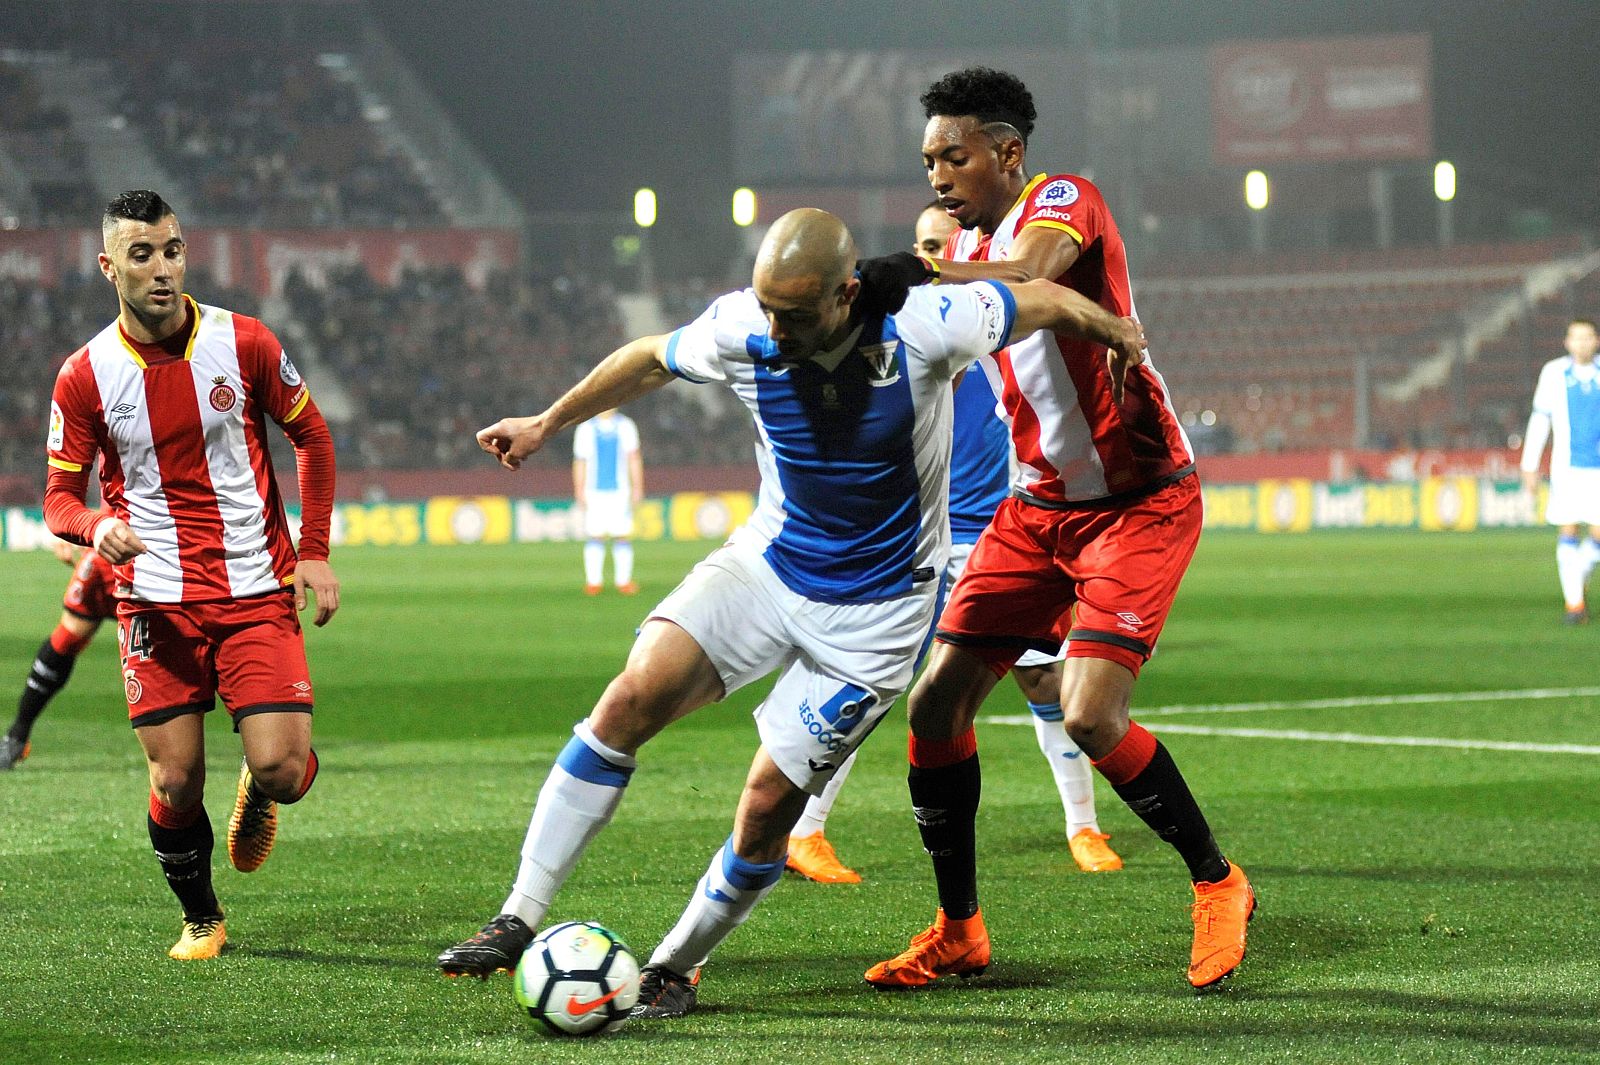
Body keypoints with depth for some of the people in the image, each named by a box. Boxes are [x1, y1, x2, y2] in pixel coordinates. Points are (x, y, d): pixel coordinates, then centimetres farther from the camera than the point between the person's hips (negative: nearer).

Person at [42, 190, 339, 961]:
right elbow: (60, 494, 3)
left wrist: (315, 554, 4)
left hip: (258, 593, 0)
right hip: (156, 603, 0)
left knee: (283, 770, -11)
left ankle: (255, 796, 27)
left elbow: (311, 436, 9)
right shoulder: (85, 376, -4)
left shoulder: (243, 343, -4)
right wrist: (98, 528, -21)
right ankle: (200, 919, 23)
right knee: (176, 781, -4)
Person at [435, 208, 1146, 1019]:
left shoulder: (920, 327, -24)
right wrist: (547, 424, 17)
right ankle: (518, 923, -15)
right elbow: (650, 360, 7)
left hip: (875, 613, -3)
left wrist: (1118, 336, 9)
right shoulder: (741, 330, -14)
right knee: (634, 694, -19)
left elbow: (1043, 300, -7)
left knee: (770, 801, -8)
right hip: (768, 561, 3)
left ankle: (675, 968, 17)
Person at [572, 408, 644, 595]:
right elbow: (579, 462, 7)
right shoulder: (586, 429, 6)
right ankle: (593, 581, -2)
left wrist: (637, 488, 1)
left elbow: (633, 458, 7)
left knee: (623, 535, -4)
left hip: (620, 490, 1)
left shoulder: (625, 426, 8)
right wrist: (579, 491, 0)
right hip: (594, 492, -1)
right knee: (595, 536, -5)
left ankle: (624, 581, 0)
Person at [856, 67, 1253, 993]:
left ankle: (1219, 886, 2)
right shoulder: (970, 247, 11)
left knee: (1091, 717, -20)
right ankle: (959, 930, 10)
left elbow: (1026, 275, -37)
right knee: (937, 702, -2)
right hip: (1037, 508, 8)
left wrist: (919, 277, -54)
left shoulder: (1063, 198, -15)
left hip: (1140, 501, -8)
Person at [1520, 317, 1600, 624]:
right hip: (1568, 469, -1)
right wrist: (1530, 465, 7)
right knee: (1568, 530, -6)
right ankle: (1573, 602, 0)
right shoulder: (1553, 373, 2)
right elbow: (1539, 420, 8)